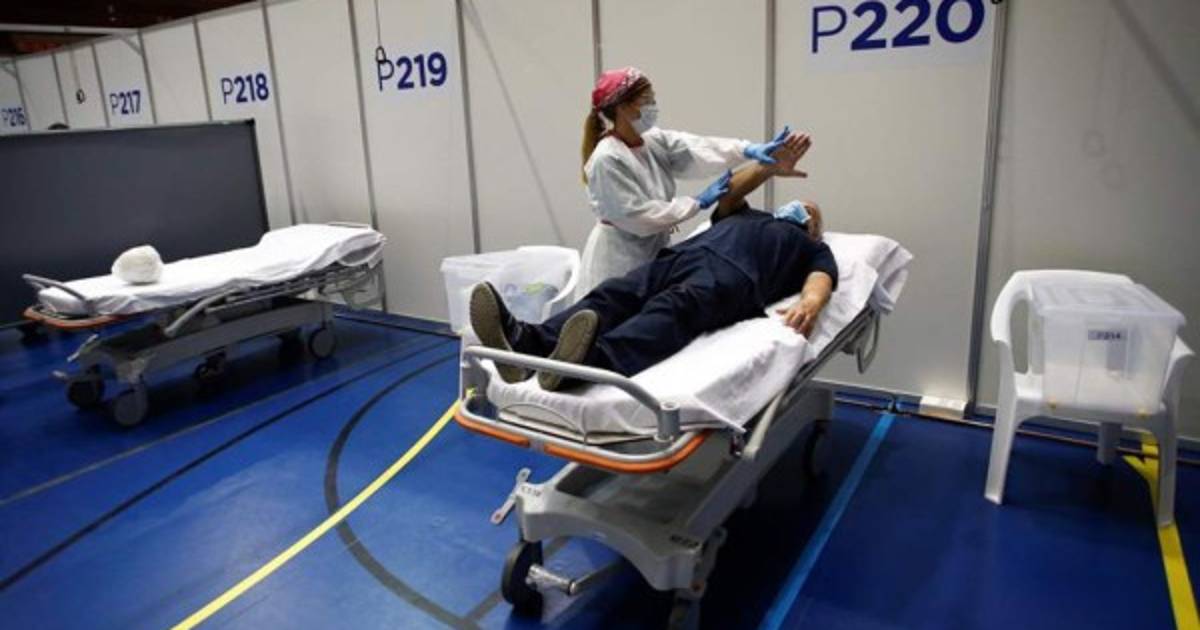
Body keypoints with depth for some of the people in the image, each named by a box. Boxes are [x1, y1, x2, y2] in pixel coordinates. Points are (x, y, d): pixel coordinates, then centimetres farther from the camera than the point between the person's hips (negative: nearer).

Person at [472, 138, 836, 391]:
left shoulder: (812, 248, 31)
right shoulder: (744, 217, 46)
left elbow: (822, 278, 8)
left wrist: (811, 302, -16)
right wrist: (769, 168, 17)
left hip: (731, 273, -5)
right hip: (683, 254, 5)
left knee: (672, 310, -39)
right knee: (612, 296, -26)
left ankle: (590, 361, -67)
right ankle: (525, 342, -51)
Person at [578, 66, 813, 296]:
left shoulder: (654, 141, 2)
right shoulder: (607, 159, -20)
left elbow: (698, 149, -12)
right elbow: (636, 217, -23)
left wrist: (749, 150, -28)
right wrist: (698, 203, -18)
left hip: (653, 249, 7)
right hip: (620, 259, -7)